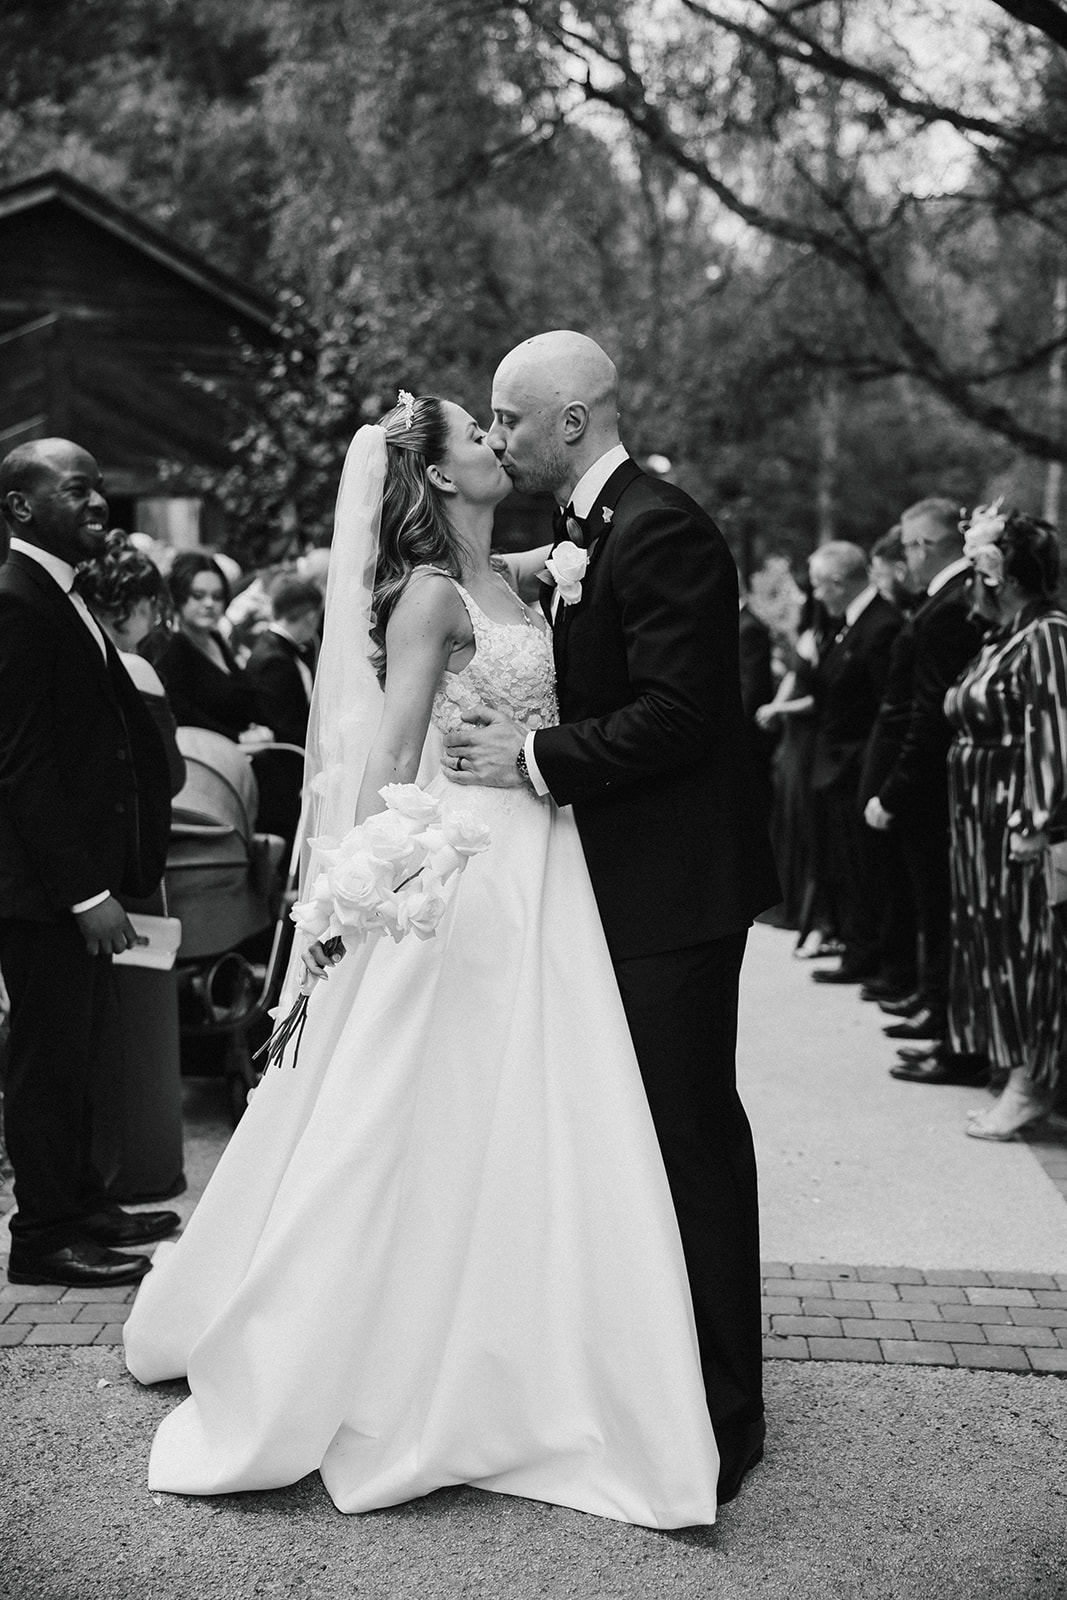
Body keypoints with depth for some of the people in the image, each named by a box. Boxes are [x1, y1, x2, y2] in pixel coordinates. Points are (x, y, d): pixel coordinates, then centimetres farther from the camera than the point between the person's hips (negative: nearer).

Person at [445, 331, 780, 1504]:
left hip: (674, 890, -10)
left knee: (689, 1133, -2)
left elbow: (675, 715, -23)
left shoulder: (660, 530, -16)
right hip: (623, 880, 10)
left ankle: (723, 1414, 9)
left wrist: (537, 758, -18)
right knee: (651, 1129, 17)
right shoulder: (590, 531, 14)